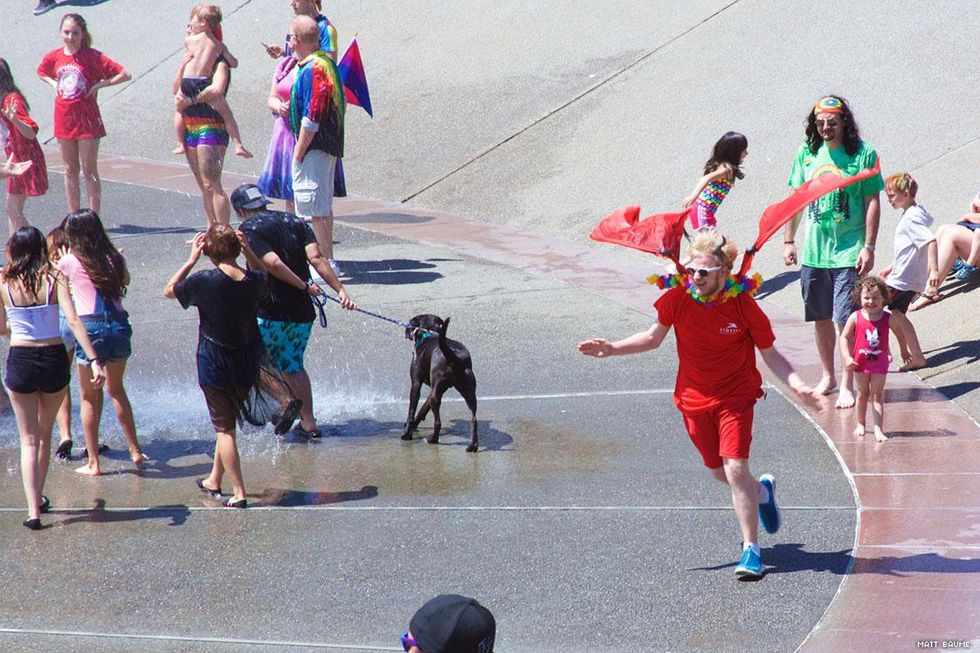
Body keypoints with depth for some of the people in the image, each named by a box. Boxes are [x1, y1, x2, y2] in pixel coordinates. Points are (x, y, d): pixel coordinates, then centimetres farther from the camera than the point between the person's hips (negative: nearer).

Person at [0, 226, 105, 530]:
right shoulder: (54, 278, -6)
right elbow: (73, 320, -16)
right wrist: (95, 361, -19)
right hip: (54, 359, 1)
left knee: (29, 439, 7)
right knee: (45, 434, 21)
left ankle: (33, 508, -5)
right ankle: (38, 497, 32)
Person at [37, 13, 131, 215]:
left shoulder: (92, 57, -10)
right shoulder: (53, 57, 3)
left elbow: (125, 75, -12)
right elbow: (41, 72, 26)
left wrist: (98, 85, -14)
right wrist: (54, 84, 7)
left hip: (87, 119, -4)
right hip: (64, 120, 4)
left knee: (89, 171, -1)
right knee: (70, 170, 10)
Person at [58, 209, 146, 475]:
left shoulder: (70, 261, -5)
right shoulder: (115, 258, 6)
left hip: (91, 327, -4)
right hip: (119, 325, 4)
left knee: (89, 398, 7)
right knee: (116, 389, 23)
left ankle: (93, 463, 10)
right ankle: (135, 451, 27)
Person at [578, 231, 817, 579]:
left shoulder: (743, 305, -17)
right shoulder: (677, 298, -12)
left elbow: (770, 354, -8)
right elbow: (654, 337, 6)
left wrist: (797, 384, -23)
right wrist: (612, 349, -4)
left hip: (735, 396, -4)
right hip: (694, 398, 4)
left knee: (735, 468, -15)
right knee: (719, 471, 15)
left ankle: (751, 549, -5)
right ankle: (762, 491, 49)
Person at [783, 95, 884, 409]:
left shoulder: (863, 153, -6)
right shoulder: (808, 153, 5)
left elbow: (872, 203, -5)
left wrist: (869, 247, -9)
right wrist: (788, 241, 10)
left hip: (849, 251, -4)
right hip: (813, 251, 4)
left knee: (846, 320, -6)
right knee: (821, 318, 13)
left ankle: (847, 385, 2)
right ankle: (827, 376, 28)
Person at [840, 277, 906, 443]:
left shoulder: (887, 319, -10)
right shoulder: (855, 318, -12)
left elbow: (900, 334, 5)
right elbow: (844, 337, -7)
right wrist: (847, 357, -18)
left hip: (880, 363, -1)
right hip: (861, 362, 1)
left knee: (877, 396, -2)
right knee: (863, 394, 15)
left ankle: (878, 429, -6)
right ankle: (860, 424, 31)